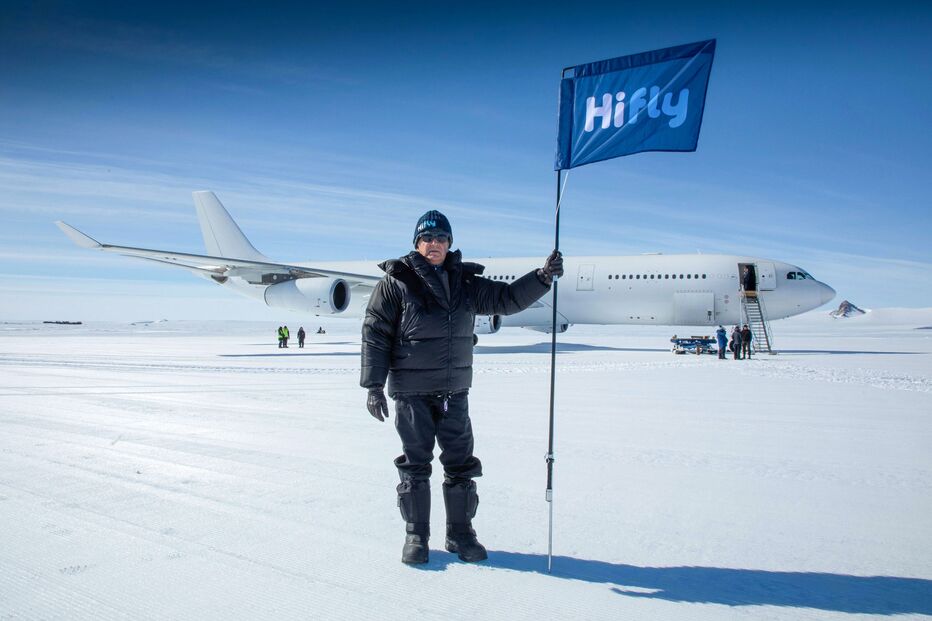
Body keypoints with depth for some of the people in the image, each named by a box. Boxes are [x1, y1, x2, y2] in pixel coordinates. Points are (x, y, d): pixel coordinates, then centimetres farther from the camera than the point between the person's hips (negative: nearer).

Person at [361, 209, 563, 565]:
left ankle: (460, 533, 24)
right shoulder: (396, 282, -4)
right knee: (415, 465, 6)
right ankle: (416, 536, 22)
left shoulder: (465, 283, 8)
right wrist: (374, 385, -9)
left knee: (461, 464, 9)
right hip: (411, 392, -3)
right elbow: (374, 333, -5)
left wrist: (542, 277, -6)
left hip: (454, 392, 4)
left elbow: (506, 299, 9)